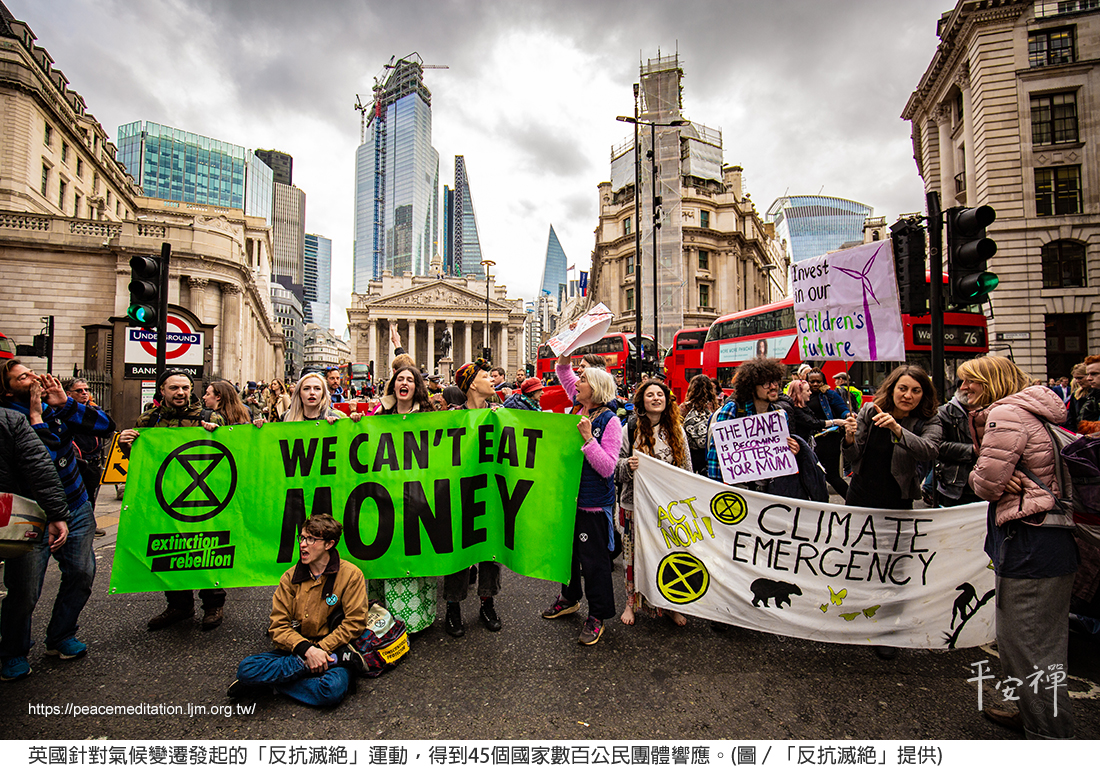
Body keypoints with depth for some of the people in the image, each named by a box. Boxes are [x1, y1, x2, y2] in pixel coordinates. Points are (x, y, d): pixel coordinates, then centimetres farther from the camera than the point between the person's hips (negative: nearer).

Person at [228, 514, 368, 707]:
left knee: (332, 690, -35)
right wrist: (306, 649, -17)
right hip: (295, 651, 4)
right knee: (246, 669, -22)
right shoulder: (290, 577, 6)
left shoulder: (351, 574, -4)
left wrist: (320, 649, -15)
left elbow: (354, 623, -6)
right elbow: (278, 626, 0)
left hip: (332, 650, -3)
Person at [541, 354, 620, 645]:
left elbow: (607, 467, -23)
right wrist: (564, 358, -1)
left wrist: (588, 438, -27)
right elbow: (564, 374, 17)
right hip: (569, 496, 7)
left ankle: (597, 616, 23)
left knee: (594, 558, 5)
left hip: (594, 503, -7)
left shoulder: (610, 422, -17)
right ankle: (569, 598, 43)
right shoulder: (579, 410, 2)